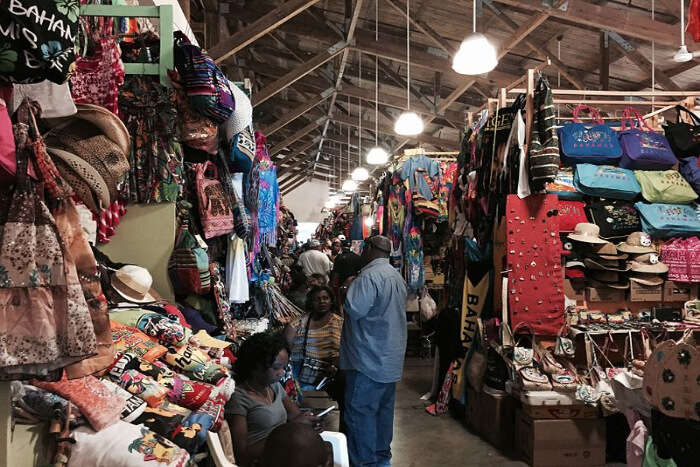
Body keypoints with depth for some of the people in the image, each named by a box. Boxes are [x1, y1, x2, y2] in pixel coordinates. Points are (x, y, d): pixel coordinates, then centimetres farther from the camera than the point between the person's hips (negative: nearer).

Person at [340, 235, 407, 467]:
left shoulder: (369, 276, -17)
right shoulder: (397, 277, 13)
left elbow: (354, 310, -24)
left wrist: (347, 290, -6)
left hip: (369, 359, -9)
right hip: (392, 359, 10)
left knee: (360, 411, -2)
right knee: (384, 408, 18)